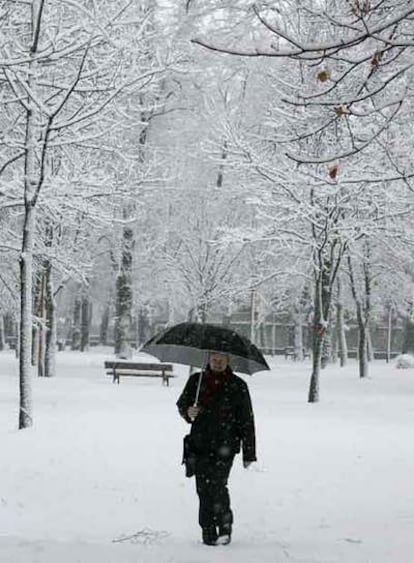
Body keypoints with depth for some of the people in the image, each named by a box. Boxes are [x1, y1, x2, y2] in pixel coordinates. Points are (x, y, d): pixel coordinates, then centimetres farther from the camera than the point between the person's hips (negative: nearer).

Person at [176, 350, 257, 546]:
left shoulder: (237, 386, 3)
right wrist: (188, 411, -7)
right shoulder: (196, 380, 8)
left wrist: (248, 453, 2)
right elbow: (181, 403, 19)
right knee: (203, 488, 1)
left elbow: (247, 420, 5)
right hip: (200, 443, 3)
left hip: (225, 444, -3)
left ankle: (225, 526, 4)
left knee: (217, 484, -14)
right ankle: (208, 532, 11)